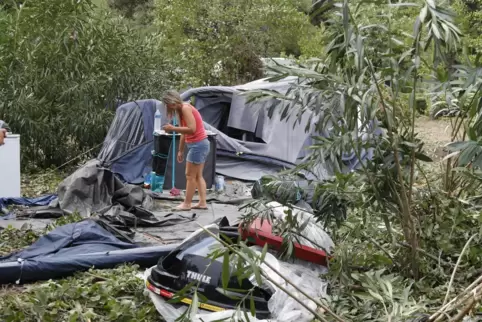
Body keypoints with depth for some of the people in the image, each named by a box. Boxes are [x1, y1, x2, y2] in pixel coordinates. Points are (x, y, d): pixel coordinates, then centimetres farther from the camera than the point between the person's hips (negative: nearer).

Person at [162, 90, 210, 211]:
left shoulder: (186, 108, -15)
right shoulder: (180, 110, 14)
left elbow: (191, 129, -25)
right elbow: (184, 133, 17)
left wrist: (173, 128, -22)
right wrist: (180, 151, 18)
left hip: (198, 144, -10)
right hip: (199, 145, 10)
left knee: (190, 175, -4)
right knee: (198, 175, 10)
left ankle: (187, 204, 1)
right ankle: (202, 202, 11)